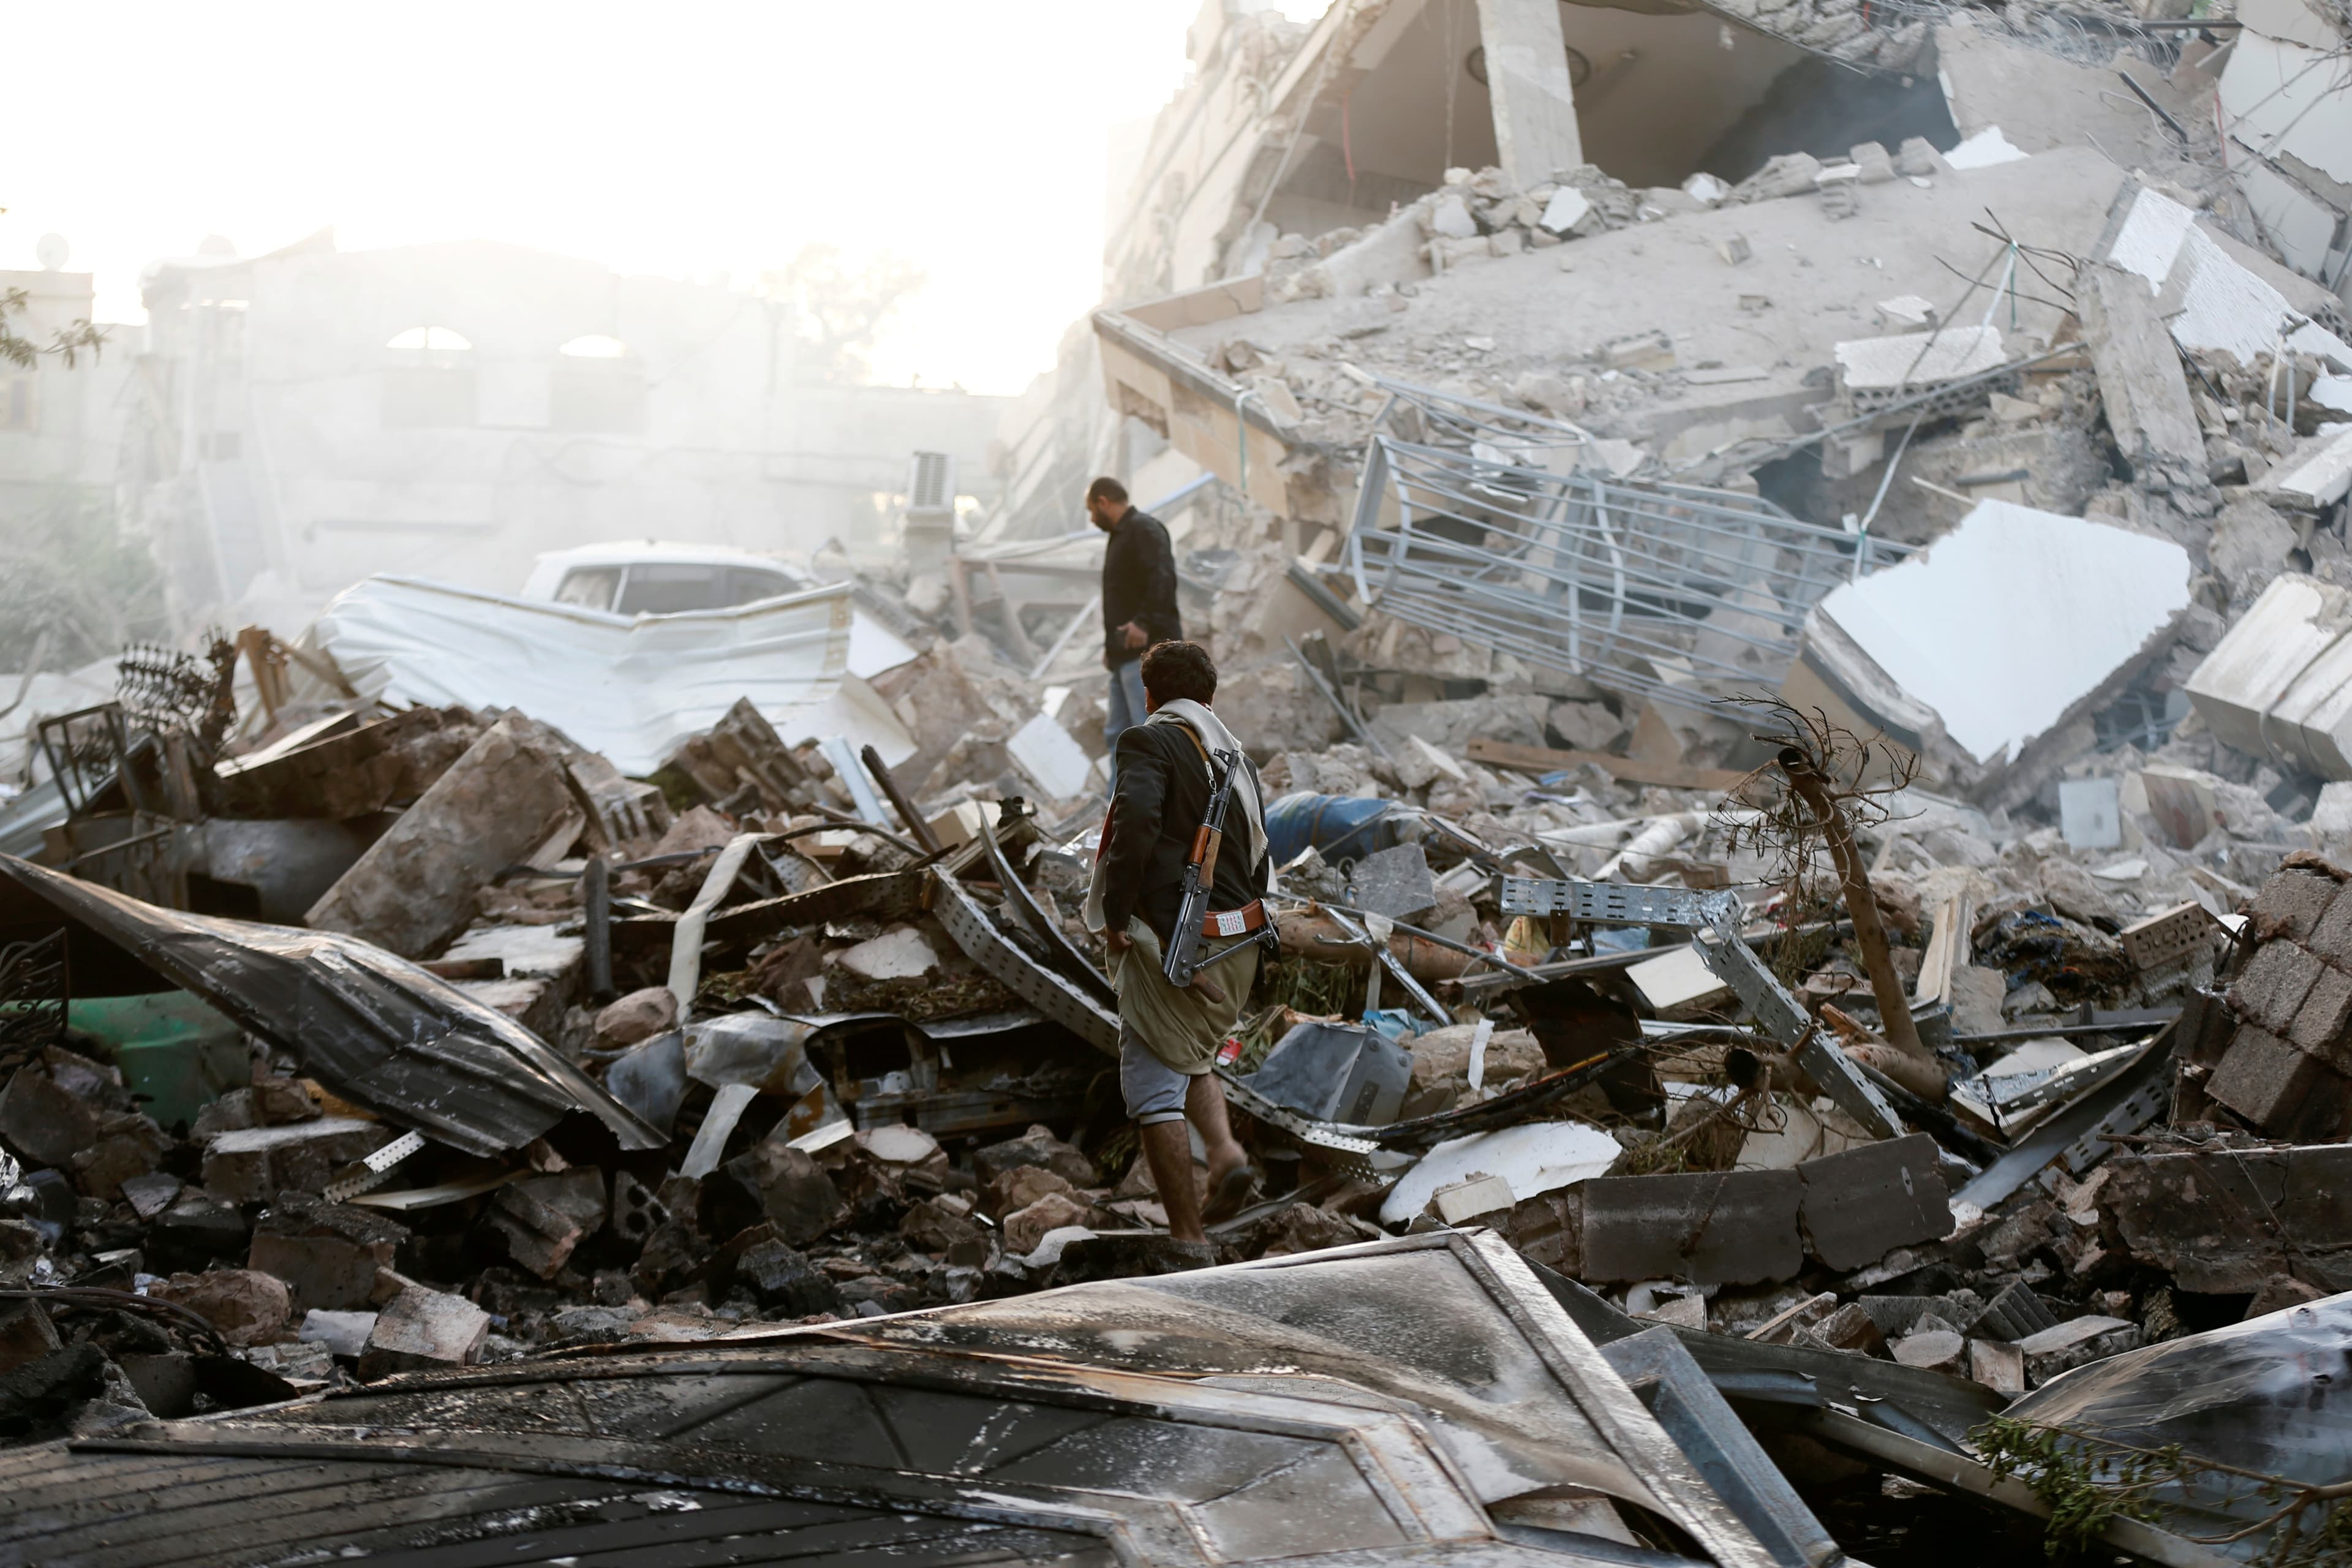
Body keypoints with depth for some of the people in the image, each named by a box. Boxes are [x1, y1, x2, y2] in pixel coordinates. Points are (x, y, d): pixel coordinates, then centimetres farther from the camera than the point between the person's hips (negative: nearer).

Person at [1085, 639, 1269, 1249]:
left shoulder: (1150, 742, -6)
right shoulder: (1238, 758, 17)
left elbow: (1136, 820, -24)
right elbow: (1259, 858, 19)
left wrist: (1115, 915, -16)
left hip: (1169, 943, -8)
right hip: (1238, 946, 8)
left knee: (1153, 1085, -1)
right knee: (1192, 1059, 28)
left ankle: (1189, 1236, -3)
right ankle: (1226, 1150, 3)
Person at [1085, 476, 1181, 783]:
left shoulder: (1144, 529, -7)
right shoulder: (1121, 536, 24)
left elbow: (1162, 577, -22)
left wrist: (1144, 623, -29)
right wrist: (1112, 646, 18)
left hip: (1148, 649, -11)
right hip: (1126, 655, 11)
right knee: (1119, 734, 10)